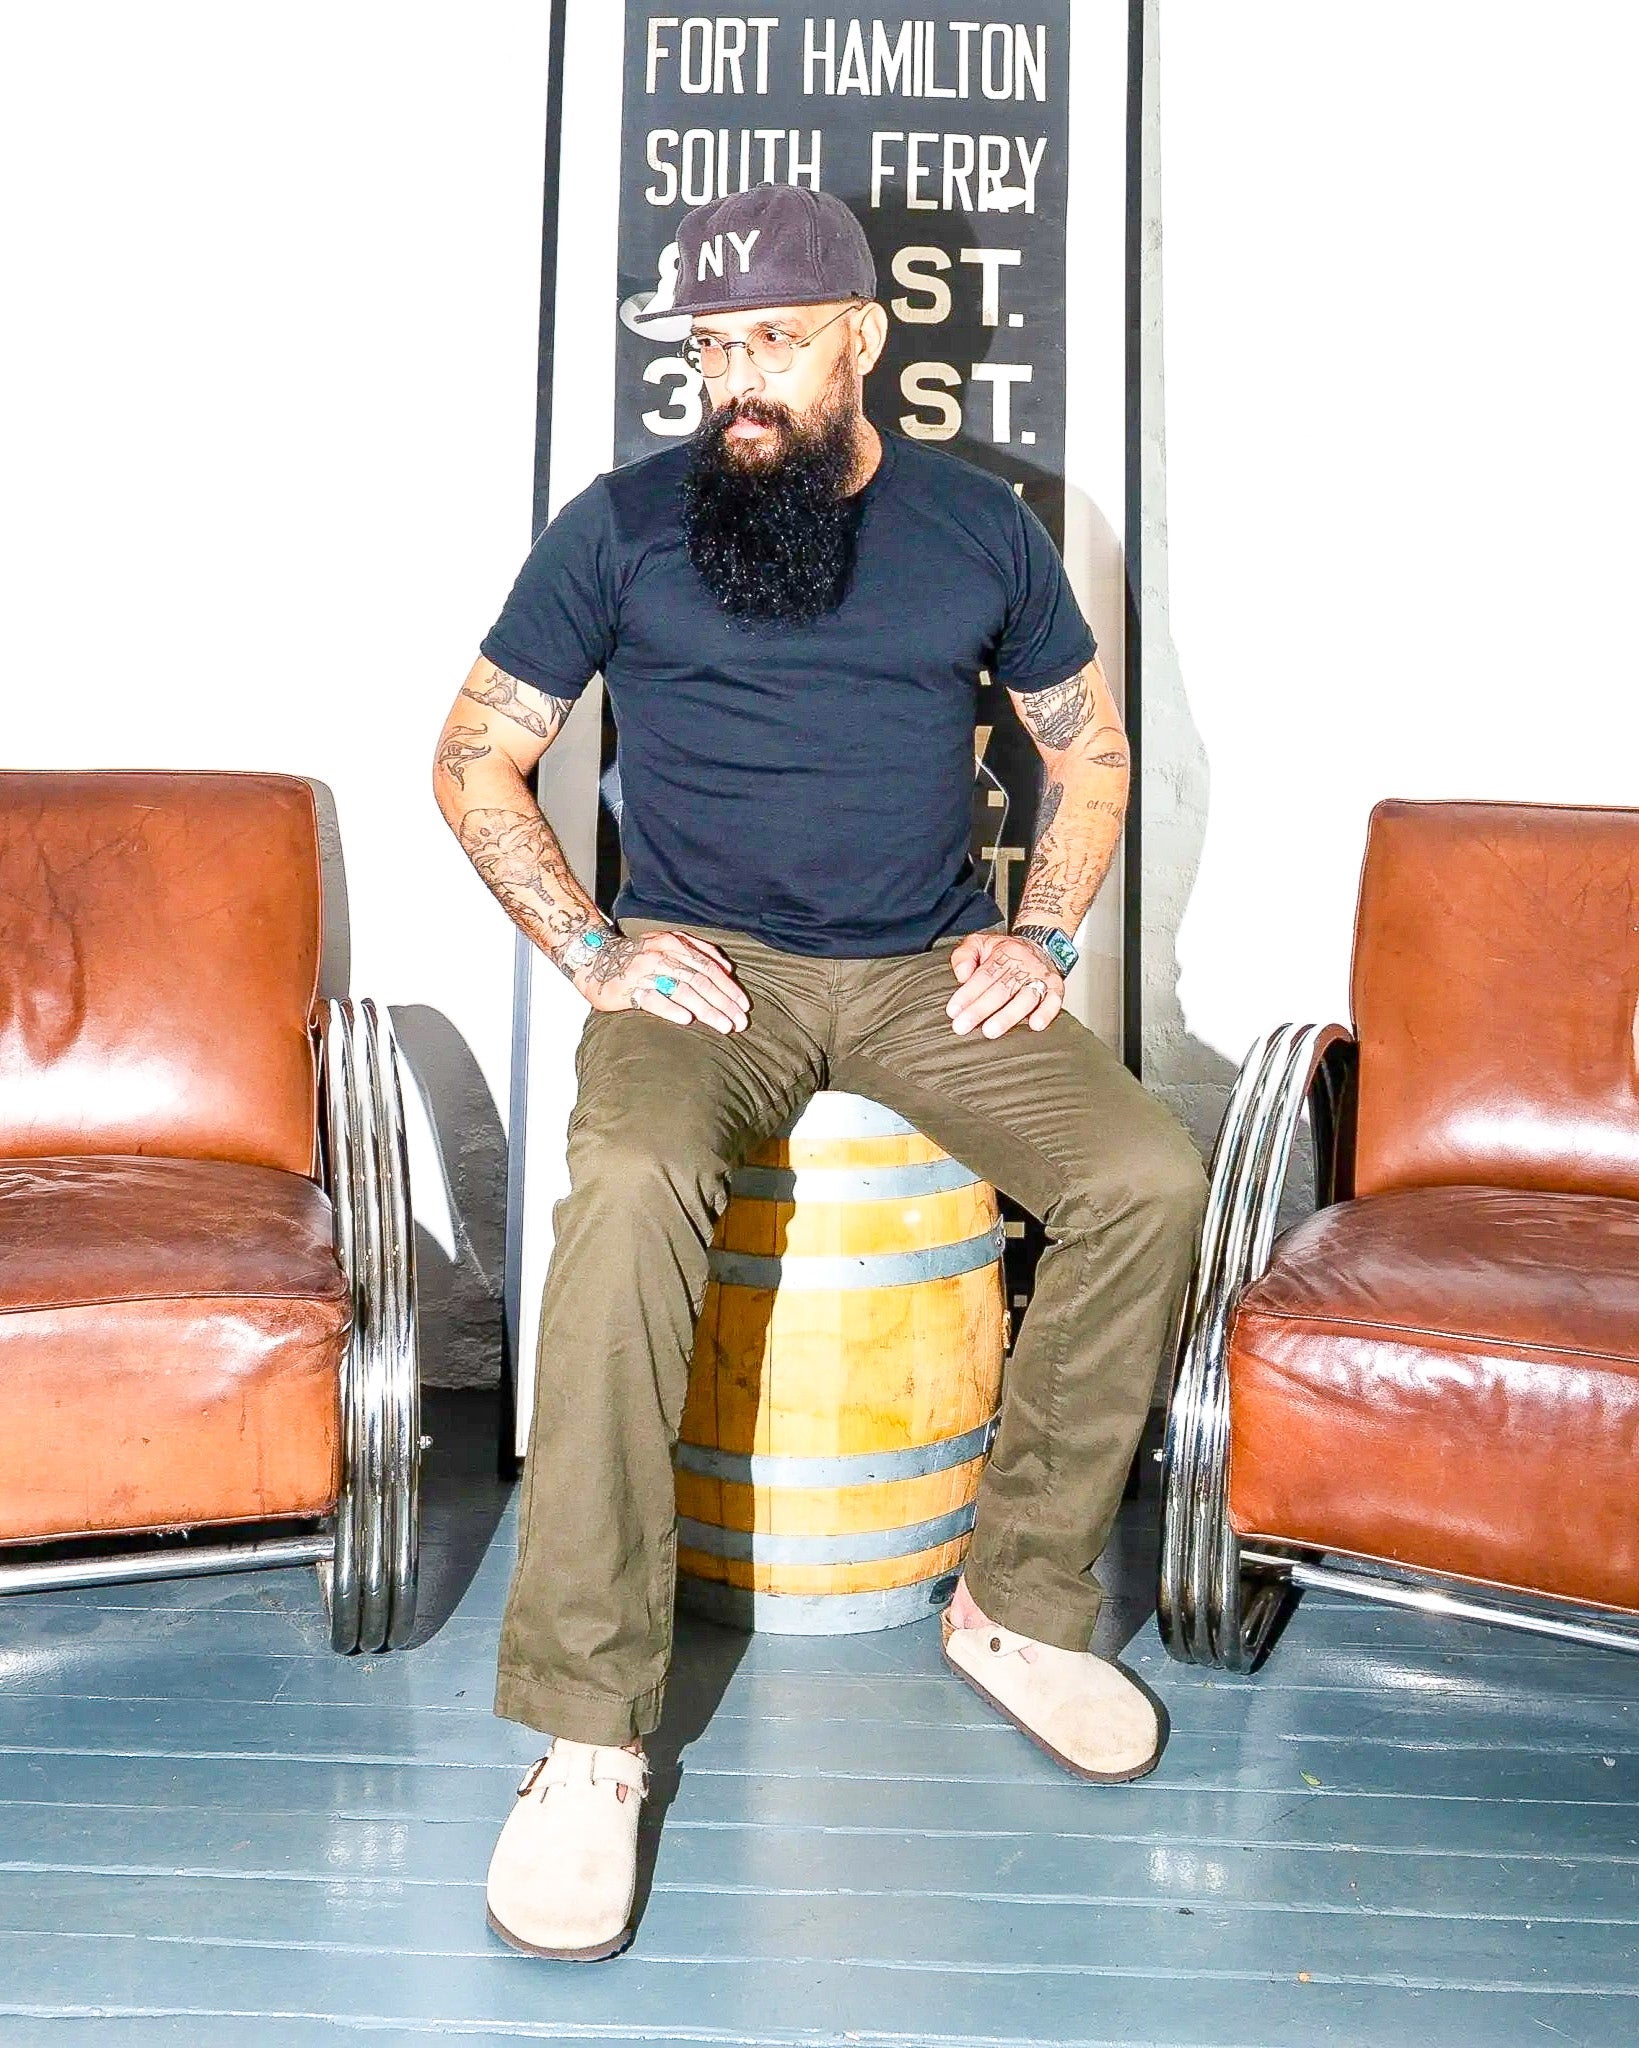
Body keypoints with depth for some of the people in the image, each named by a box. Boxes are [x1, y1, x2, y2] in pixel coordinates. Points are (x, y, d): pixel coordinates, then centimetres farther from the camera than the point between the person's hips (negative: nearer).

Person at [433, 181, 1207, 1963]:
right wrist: (592, 949, -8)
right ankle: (587, 1731, -24)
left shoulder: (979, 523, 10)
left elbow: (1090, 746, 18)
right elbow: (475, 760, 6)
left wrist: (1042, 936, 1)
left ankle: (1019, 1604, -1)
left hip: (932, 973, 3)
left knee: (1150, 1182, -21)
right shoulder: (625, 521, 3)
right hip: (703, 967, -2)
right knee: (627, 1189, -35)